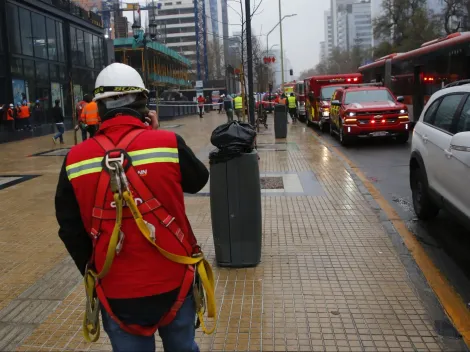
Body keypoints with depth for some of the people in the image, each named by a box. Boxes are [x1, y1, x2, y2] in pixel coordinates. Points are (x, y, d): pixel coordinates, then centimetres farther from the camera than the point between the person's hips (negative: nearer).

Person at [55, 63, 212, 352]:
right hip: (173, 282, 0)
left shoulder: (75, 160, -8)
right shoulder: (168, 142, -15)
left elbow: (71, 231, 1)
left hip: (116, 291, 1)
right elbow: (198, 181, 5)